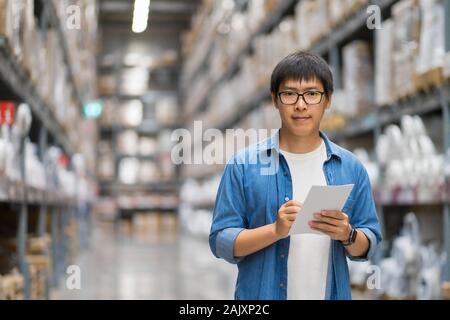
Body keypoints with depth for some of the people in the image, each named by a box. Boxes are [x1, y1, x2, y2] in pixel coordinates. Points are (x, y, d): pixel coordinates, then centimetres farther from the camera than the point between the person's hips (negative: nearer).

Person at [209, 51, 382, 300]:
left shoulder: (351, 168, 0)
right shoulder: (243, 165, -6)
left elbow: (367, 248, 3)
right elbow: (221, 242, -8)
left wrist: (347, 235, -17)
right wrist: (276, 230, -22)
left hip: (332, 294, 2)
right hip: (261, 294, -2)